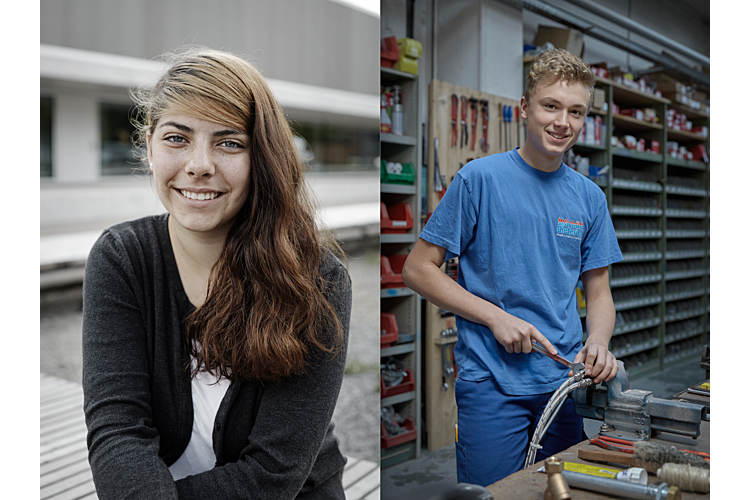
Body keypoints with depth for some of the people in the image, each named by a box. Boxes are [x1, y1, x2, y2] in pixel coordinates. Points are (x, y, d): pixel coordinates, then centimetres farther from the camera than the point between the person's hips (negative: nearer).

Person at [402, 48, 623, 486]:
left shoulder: (590, 196, 7)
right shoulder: (479, 179, -7)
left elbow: (599, 291, 12)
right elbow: (418, 270, -6)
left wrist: (598, 344, -9)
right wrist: (497, 317, -14)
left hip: (564, 382, 5)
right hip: (491, 380, -4)